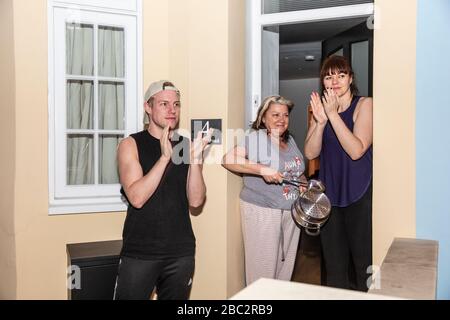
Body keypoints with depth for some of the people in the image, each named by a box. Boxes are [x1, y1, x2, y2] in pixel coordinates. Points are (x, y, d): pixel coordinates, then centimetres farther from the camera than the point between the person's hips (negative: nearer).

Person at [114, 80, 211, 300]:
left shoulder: (187, 145, 3)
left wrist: (195, 157, -17)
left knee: (176, 296, 16)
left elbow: (196, 200, -5)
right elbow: (137, 198, -17)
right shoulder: (131, 145, -4)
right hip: (139, 252, -3)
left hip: (181, 251, 3)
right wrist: (165, 157, -23)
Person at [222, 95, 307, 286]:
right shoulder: (255, 138, -12)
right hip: (262, 212, -7)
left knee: (286, 262, 17)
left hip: (291, 211, 7)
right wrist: (262, 169, -28)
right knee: (263, 266, 2)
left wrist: (304, 184, 4)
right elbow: (228, 159, -24)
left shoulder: (290, 141, 12)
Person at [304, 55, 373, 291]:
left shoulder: (364, 105, -5)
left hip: (360, 195, -4)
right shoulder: (321, 108, 8)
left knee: (364, 261, 4)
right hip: (330, 194, 4)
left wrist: (333, 115, -21)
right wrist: (320, 121, -17)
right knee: (334, 264, 14)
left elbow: (356, 150, -19)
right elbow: (310, 153, -3)